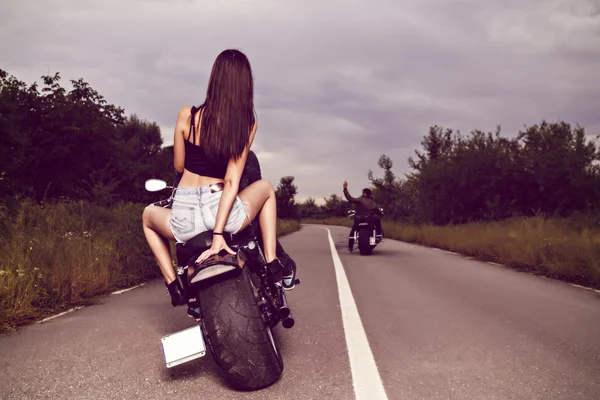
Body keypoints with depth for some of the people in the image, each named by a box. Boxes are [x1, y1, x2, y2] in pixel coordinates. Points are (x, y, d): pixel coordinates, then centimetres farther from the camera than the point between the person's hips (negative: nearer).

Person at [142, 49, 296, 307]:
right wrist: (218, 232, -12)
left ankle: (174, 286, 20)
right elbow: (232, 182, -9)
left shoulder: (187, 115, -3)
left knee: (148, 215, 35)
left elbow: (179, 166, 11)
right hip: (227, 215, 0)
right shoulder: (248, 123, -1)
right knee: (265, 188, 32)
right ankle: (273, 265, 21)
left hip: (185, 220, 0)